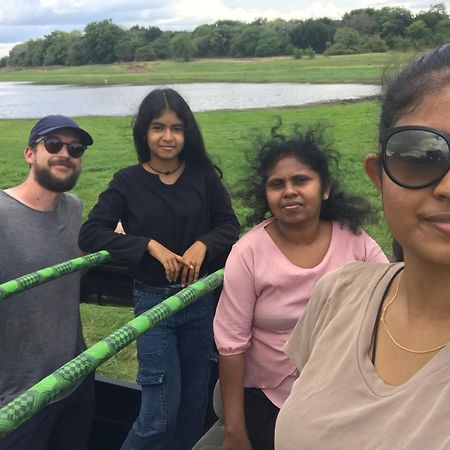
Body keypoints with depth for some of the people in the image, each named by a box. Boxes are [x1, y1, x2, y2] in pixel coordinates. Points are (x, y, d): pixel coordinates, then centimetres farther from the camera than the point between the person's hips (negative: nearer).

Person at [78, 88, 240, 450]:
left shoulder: (203, 176, 0)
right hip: (153, 301, -2)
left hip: (202, 299, 3)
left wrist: (202, 244, -18)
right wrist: (151, 246, -20)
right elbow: (91, 233, -9)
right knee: (161, 414, -1)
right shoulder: (128, 182, -4)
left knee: (195, 404, 15)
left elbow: (230, 225, 3)